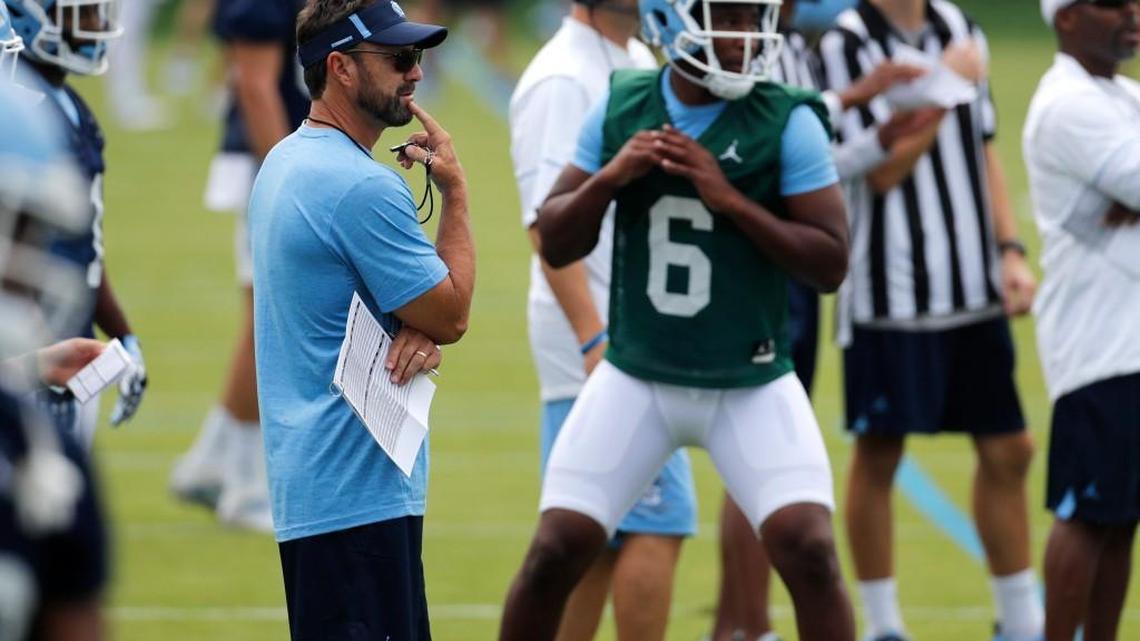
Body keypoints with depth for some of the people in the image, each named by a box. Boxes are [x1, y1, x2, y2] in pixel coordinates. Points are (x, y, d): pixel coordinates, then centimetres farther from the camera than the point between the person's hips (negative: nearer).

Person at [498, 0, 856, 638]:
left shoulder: (788, 123, -10)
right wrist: (609, 177, -14)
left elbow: (830, 261, -13)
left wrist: (730, 200, -22)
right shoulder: (621, 108, 0)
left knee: (811, 554, -15)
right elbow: (556, 244, 5)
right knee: (553, 556, 0)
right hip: (636, 381, 2)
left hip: (752, 387, -2)